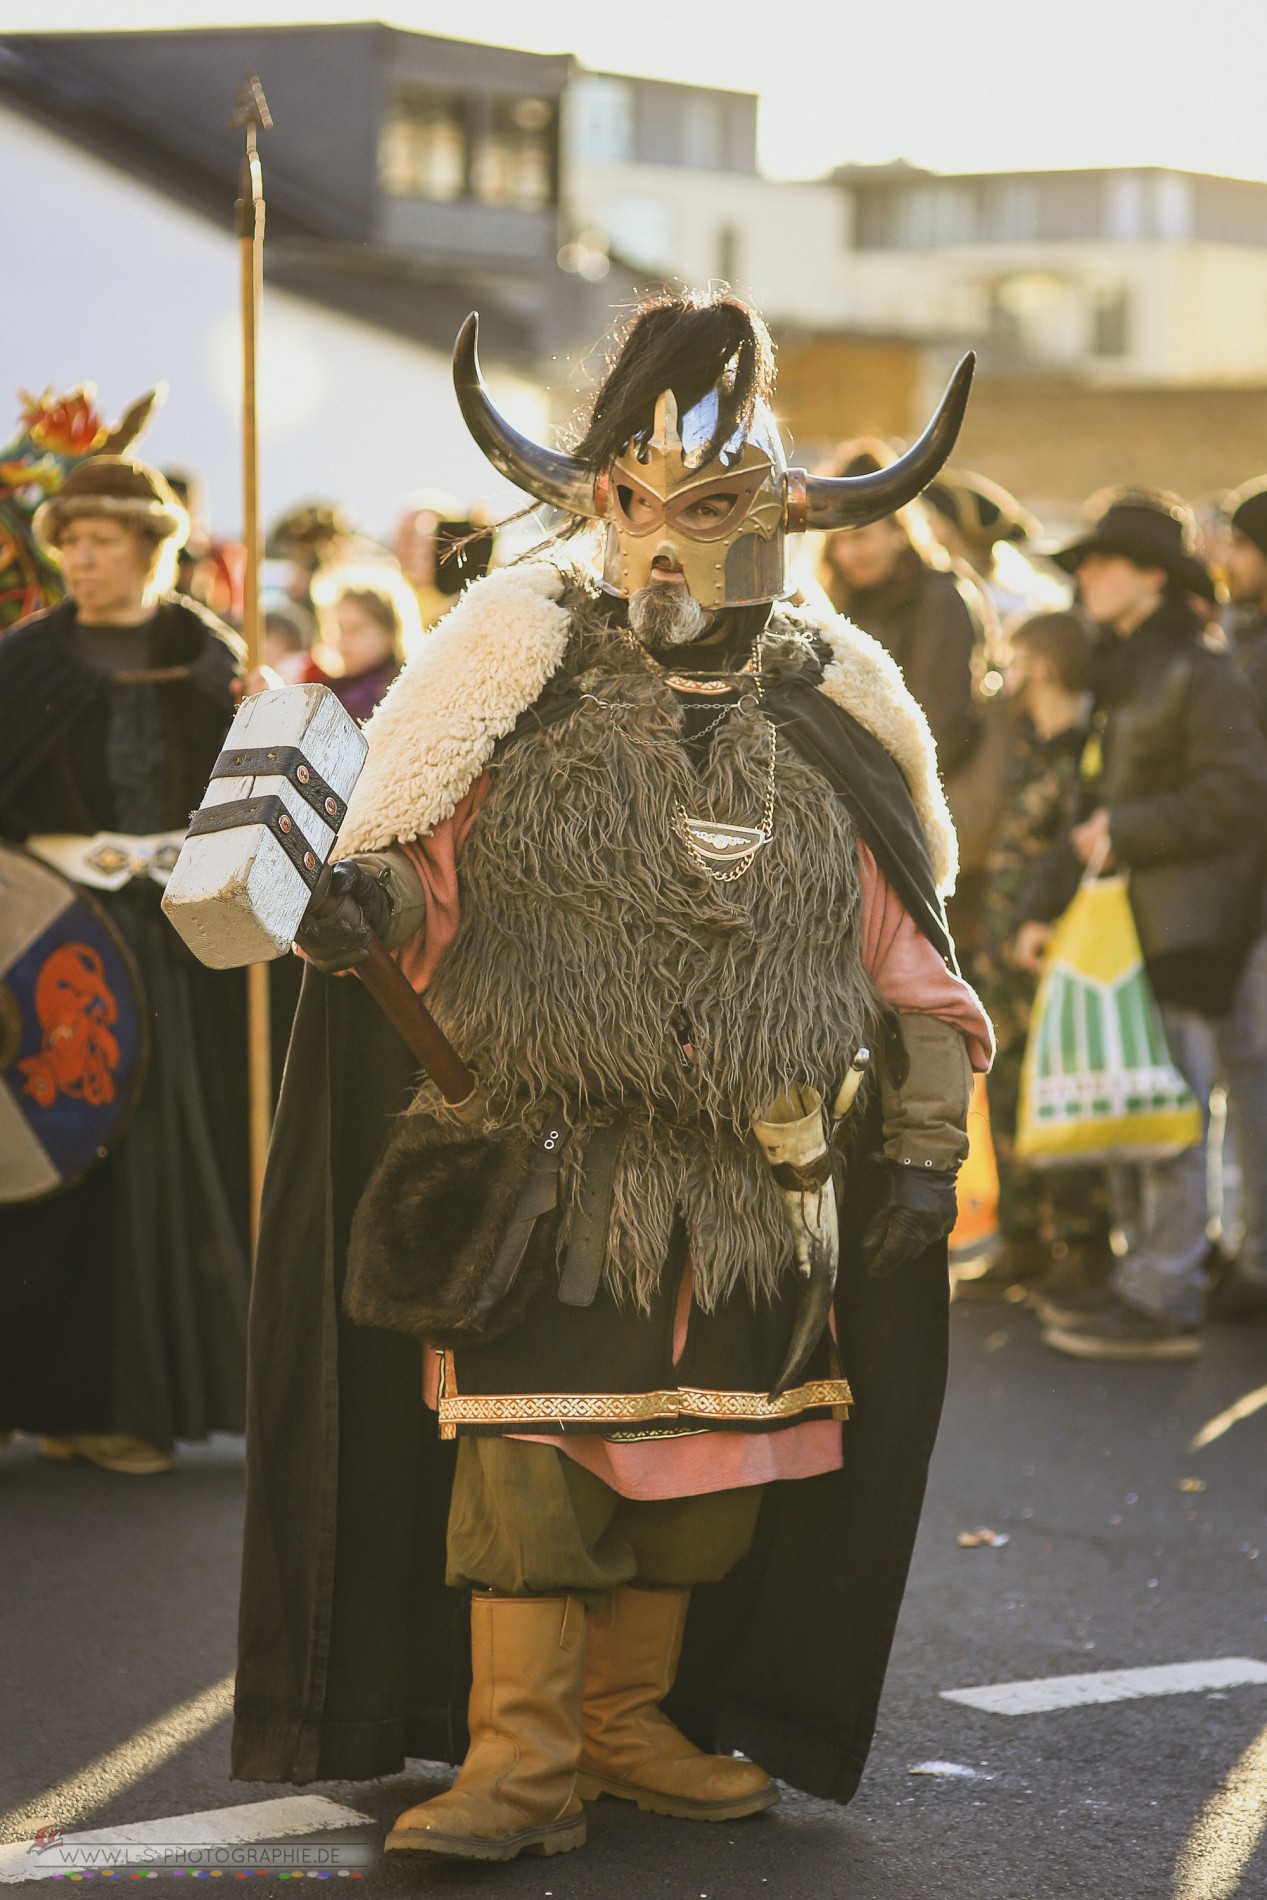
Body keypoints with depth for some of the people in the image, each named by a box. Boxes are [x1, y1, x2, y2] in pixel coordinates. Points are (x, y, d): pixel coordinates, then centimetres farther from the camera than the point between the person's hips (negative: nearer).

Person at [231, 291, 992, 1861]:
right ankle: (517, 1759, 1)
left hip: (751, 1185, 3)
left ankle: (632, 1721, 24)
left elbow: (904, 954, 12)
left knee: (702, 1457, 8)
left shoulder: (826, 731, 7)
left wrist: (923, 1146, 9)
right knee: (530, 1446, -7)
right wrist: (370, 900, -24)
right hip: (550, 1165, -3)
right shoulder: (524, 684, 0)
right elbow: (427, 864, 0)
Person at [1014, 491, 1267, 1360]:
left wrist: (1127, 832, -14)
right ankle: (1146, 1277, 19)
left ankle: (1165, 1300, -8)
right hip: (1125, 923, 9)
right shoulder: (1123, 676, 19)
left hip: (1184, 923, -9)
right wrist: (1049, 903, 17)